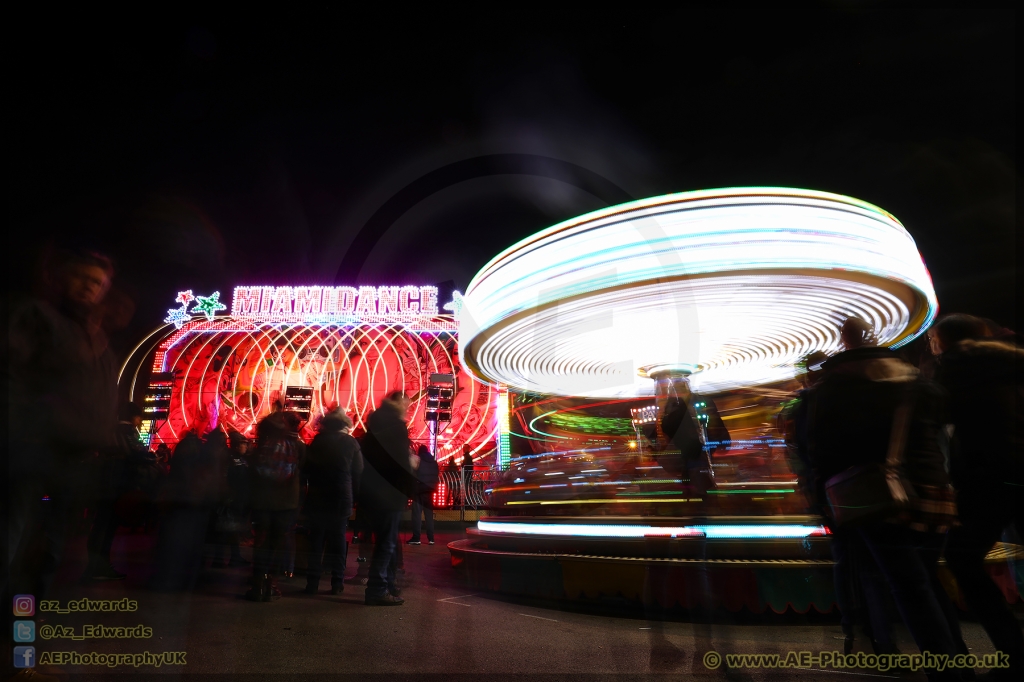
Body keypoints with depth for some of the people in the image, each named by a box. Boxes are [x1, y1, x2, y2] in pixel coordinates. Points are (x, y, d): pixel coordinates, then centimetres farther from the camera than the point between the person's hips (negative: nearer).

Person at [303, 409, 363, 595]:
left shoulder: (317, 441, 1)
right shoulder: (351, 443, -2)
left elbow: (307, 468, 7)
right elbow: (358, 473, -2)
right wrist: (353, 495, 8)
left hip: (317, 498, 1)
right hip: (341, 499, -1)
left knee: (316, 541, 8)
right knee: (338, 541, 6)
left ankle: (312, 582, 9)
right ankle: (337, 582, 6)